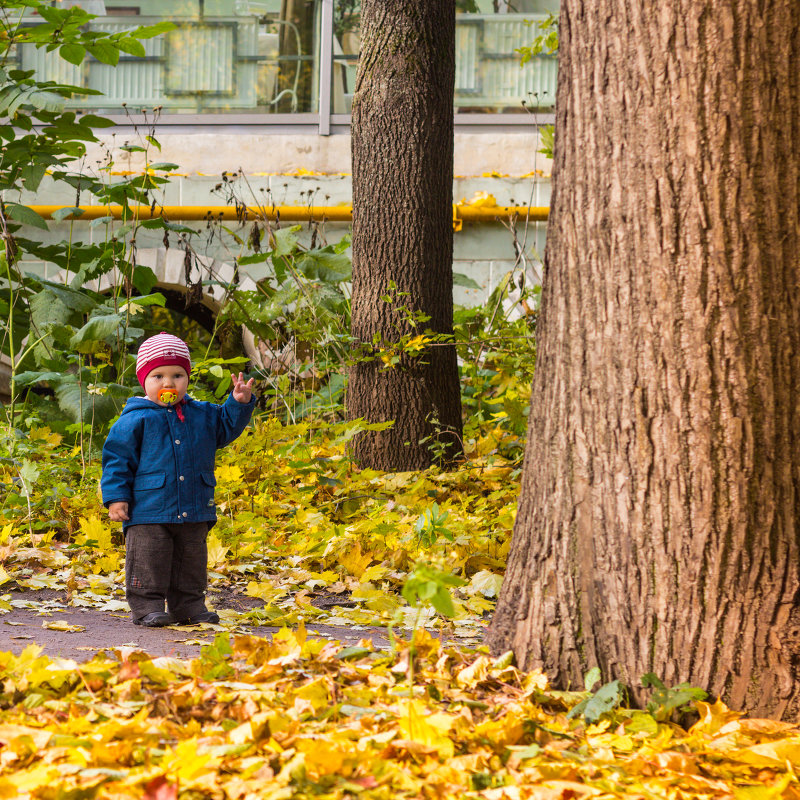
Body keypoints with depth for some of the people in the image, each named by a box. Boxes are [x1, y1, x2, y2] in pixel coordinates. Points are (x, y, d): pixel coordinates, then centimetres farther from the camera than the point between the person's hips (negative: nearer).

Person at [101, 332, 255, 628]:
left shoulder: (201, 415, 9)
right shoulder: (136, 420, -6)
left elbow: (226, 427, 23)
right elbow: (117, 458, -5)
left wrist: (240, 403, 4)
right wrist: (116, 497, -9)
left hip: (194, 512, 5)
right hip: (149, 510, -5)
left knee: (191, 561, 12)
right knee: (149, 562, -3)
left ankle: (188, 606, 23)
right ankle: (146, 606, 5)